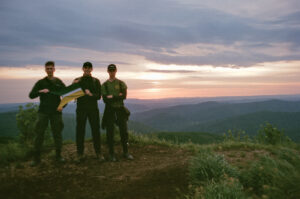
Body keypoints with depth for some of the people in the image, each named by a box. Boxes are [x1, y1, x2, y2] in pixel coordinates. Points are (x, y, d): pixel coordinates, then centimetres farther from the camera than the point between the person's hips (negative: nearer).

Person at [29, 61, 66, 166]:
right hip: (43, 111, 0)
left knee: (57, 134, 5)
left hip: (56, 111, 1)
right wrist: (40, 91, -19)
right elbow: (31, 95, 0)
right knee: (39, 133, -2)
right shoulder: (41, 82, 5)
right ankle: (36, 157, 7)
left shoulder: (58, 82, 7)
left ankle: (58, 155, 16)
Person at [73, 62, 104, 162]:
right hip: (81, 109, 0)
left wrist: (91, 94, -19)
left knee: (96, 131, 2)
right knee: (80, 131, 2)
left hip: (93, 109, 0)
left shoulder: (96, 81, 7)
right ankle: (80, 154, 12)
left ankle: (98, 153, 12)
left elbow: (98, 96, 1)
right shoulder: (77, 80, 8)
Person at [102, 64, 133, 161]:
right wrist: (118, 96, -16)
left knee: (124, 131, 4)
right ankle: (111, 154, 14)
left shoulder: (121, 83, 7)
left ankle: (125, 152, 18)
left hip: (120, 109, 1)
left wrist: (112, 97, -13)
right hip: (109, 110, 0)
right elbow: (105, 99, -7)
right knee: (110, 132, 2)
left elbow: (124, 96, -8)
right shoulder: (104, 85, 6)